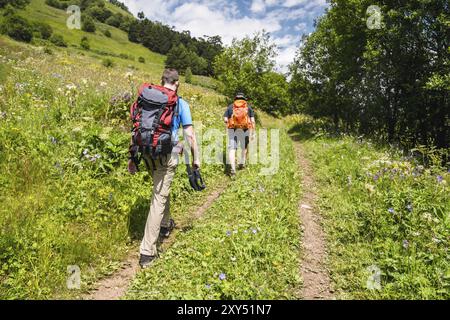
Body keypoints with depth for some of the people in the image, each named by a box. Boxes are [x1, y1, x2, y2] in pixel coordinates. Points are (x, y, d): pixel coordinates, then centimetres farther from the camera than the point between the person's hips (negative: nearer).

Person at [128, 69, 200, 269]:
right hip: (167, 155, -5)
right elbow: (189, 135, -6)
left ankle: (165, 225, 47)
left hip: (148, 153, 5)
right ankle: (147, 251, 2)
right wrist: (195, 158, 4)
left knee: (161, 190, 27)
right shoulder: (181, 104, -3)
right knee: (159, 199, -1)